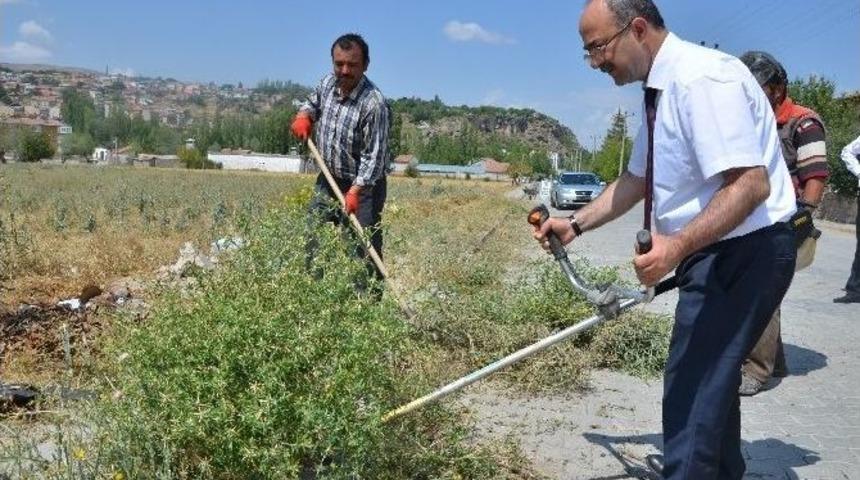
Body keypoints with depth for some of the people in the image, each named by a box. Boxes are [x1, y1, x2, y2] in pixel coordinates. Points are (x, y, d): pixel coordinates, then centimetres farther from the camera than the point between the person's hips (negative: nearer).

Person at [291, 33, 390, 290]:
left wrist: (355, 191, -31)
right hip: (327, 180, 7)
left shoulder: (373, 104, -24)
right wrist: (304, 115, 1)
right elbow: (313, 101, 23)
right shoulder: (328, 83, -1)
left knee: (363, 251, -7)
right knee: (314, 242, 14)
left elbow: (373, 156, -24)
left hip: (363, 185, -7)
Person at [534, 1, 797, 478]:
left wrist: (677, 246, -39)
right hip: (713, 251, 10)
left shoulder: (703, 78, -22)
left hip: (744, 252, -10)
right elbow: (636, 180, 18)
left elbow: (750, 184, -29)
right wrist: (576, 223, 11)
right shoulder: (660, 90, 9)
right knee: (711, 380, 22)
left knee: (693, 391, -10)